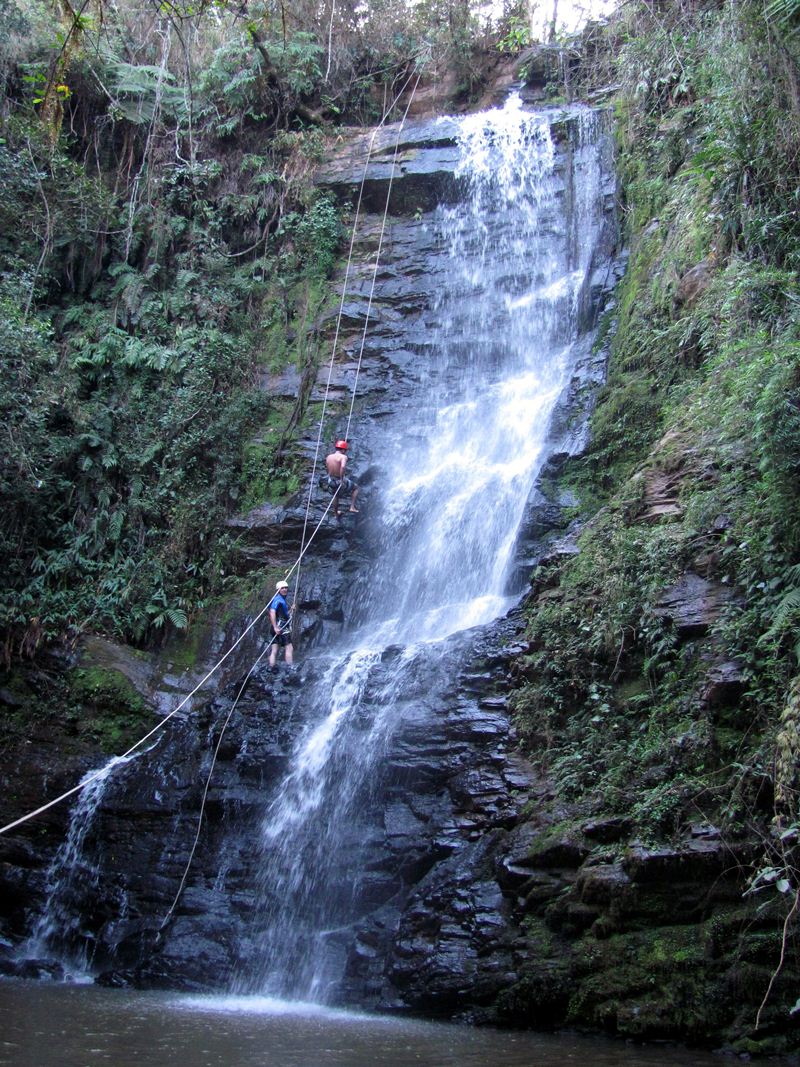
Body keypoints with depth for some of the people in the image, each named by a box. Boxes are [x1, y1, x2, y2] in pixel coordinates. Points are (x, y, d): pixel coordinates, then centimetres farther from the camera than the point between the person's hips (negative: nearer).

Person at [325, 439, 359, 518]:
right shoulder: (343, 457, -18)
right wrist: (342, 479, -28)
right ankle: (352, 507, 17)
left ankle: (336, 513, 49)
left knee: (335, 495, 34)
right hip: (341, 481, -6)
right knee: (355, 488, 23)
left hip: (331, 481, 6)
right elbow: (342, 467, -36)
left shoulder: (328, 457, 0)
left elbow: (327, 469, 8)